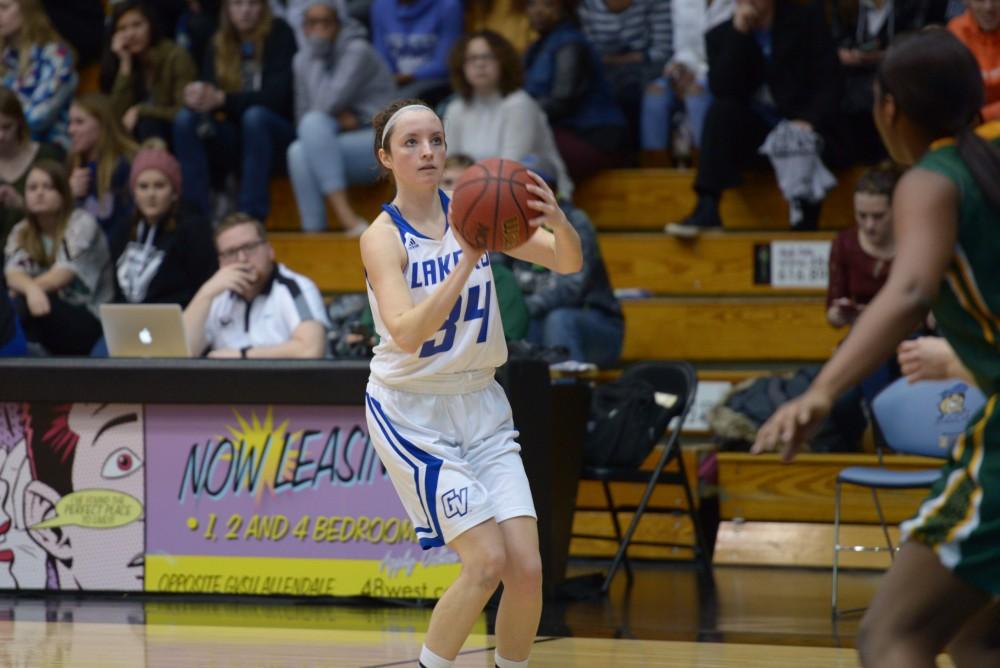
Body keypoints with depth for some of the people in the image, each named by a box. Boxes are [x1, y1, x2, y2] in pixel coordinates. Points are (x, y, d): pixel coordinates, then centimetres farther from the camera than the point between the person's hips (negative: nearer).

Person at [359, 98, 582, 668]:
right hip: (413, 413, -4)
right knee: (488, 561, -16)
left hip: (482, 407, 4)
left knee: (527, 568, -6)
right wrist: (467, 262, -39)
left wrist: (558, 223, -29)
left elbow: (568, 263, -7)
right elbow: (406, 332, -29)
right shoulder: (383, 236, -14)